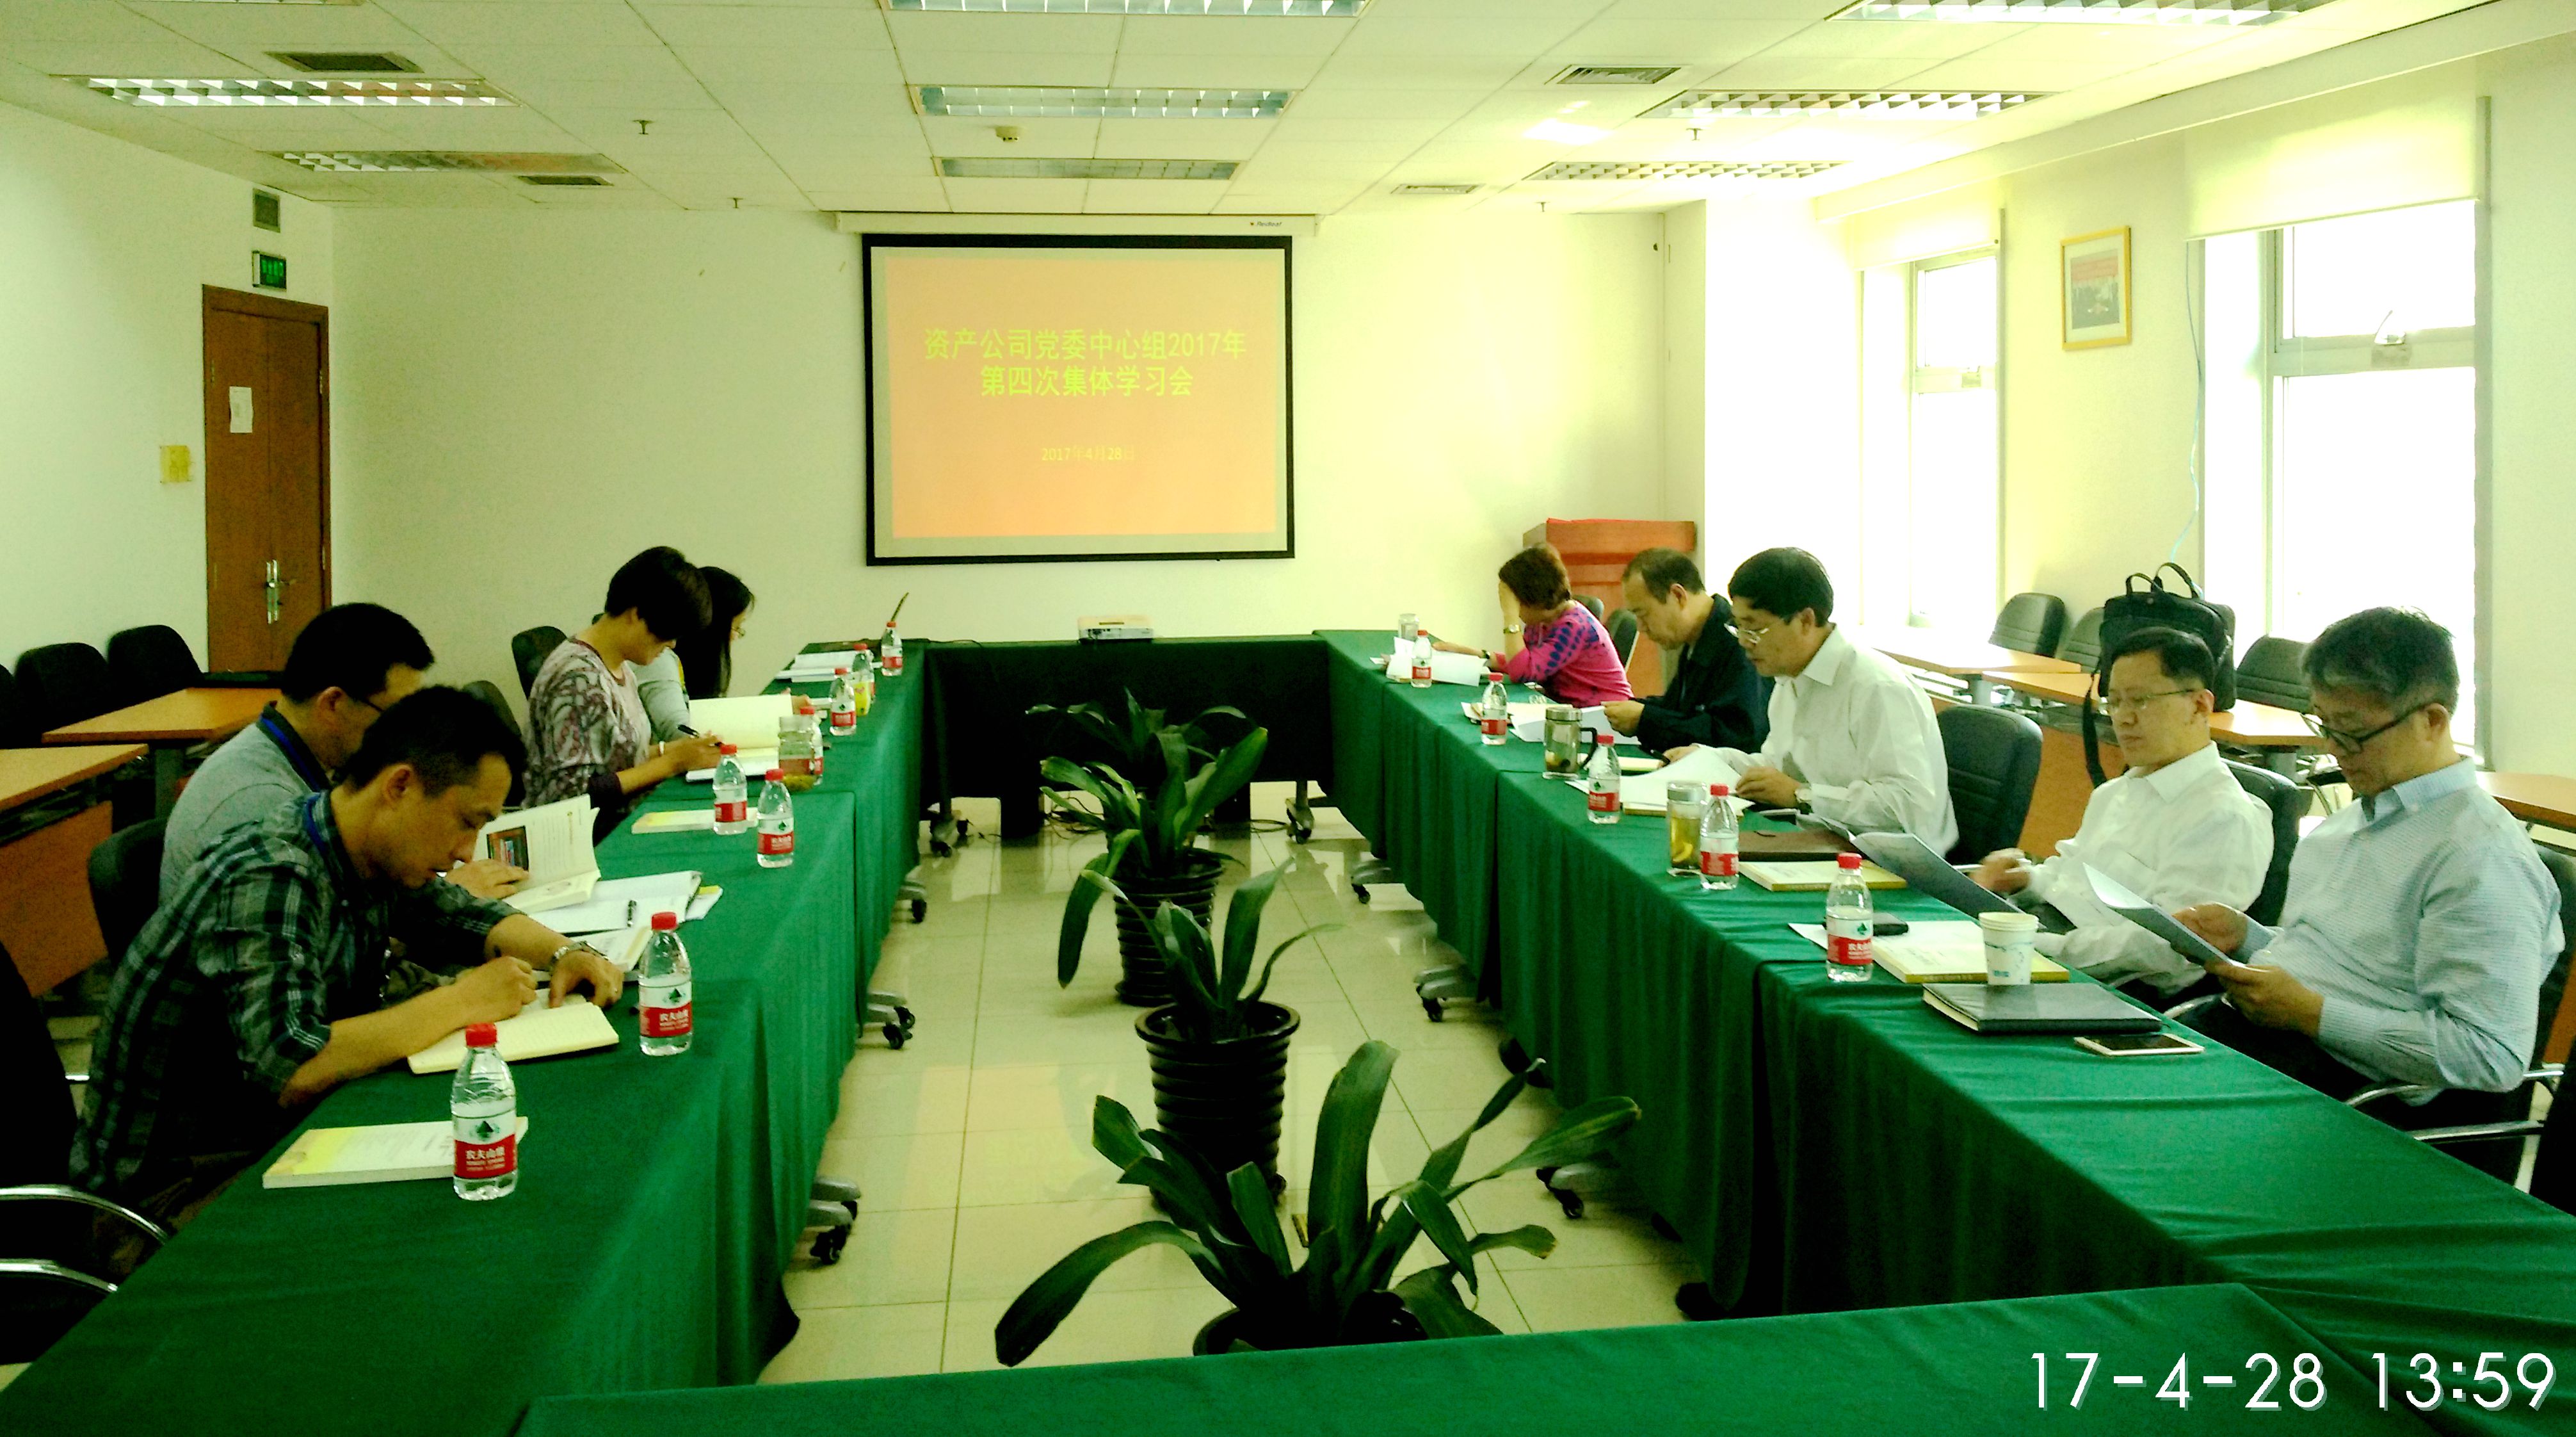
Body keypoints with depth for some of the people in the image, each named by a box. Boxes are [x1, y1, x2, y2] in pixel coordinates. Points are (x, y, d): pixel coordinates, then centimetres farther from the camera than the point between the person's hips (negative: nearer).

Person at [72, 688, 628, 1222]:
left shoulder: (372, 857, -1)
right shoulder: (268, 881, -26)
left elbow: (461, 916, 17)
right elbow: (293, 1070, -37)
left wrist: (564, 952, -3)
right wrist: (459, 1002, -27)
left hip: (269, 1135, 8)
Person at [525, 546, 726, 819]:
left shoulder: (619, 667, 11)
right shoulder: (579, 679, -18)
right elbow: (573, 792, -21)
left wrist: (666, 749, 2)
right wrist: (673, 762, -17)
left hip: (618, 822, 9)